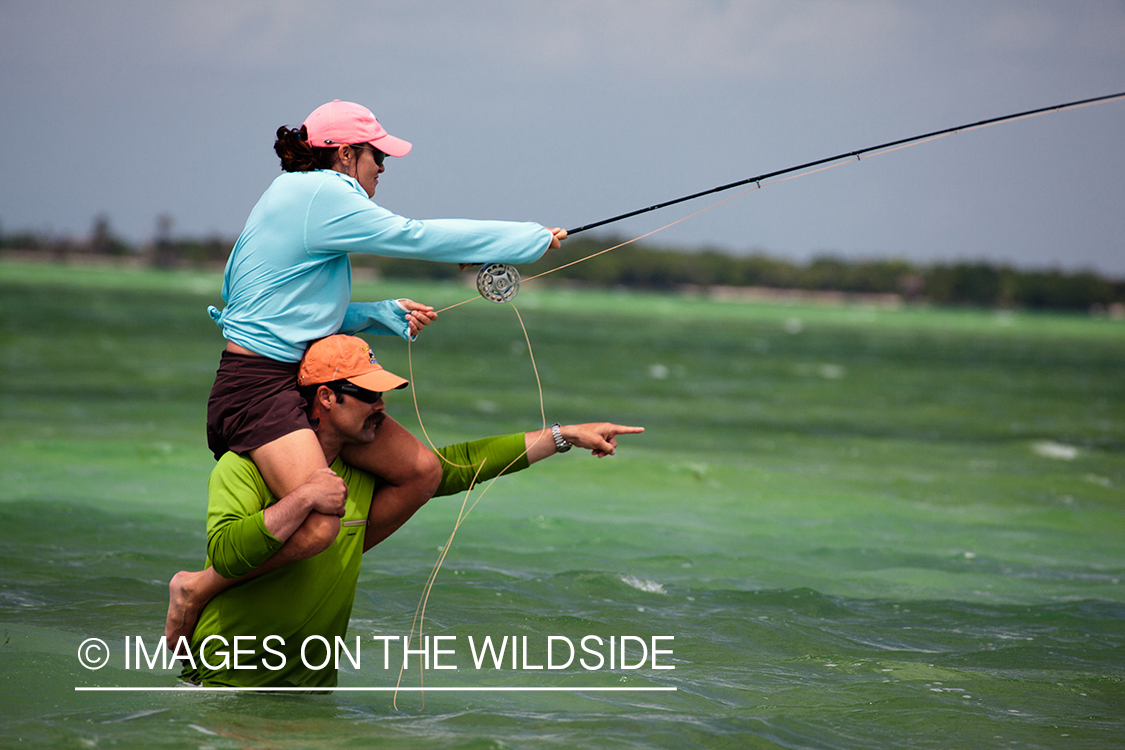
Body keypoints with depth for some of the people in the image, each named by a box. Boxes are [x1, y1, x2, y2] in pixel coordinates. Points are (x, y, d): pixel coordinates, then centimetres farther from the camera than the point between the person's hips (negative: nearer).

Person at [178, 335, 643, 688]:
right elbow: (225, 554, -29)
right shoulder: (245, 467, -13)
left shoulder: (366, 472, 6)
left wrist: (564, 436, 9)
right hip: (232, 679, -6)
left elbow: (460, 463, 10)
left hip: (313, 682, 6)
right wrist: (303, 500, -32)